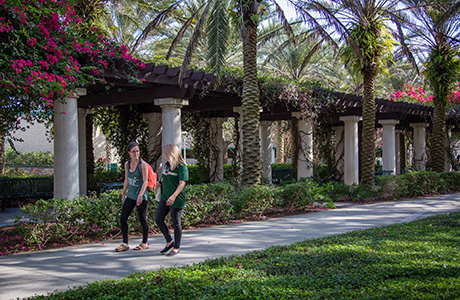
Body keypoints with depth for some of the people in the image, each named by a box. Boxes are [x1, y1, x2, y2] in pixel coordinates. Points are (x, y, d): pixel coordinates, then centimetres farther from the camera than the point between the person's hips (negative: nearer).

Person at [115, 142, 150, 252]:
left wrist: (140, 195, -24)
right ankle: (125, 244, 12)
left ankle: (145, 243, 18)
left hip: (141, 196, -6)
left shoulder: (143, 164, -10)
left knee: (142, 219, 2)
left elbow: (145, 181, -15)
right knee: (123, 218, 1)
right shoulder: (127, 164, 7)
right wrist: (123, 193, 21)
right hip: (130, 195, 6)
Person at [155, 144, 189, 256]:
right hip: (165, 198, 8)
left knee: (175, 223, 0)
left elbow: (182, 183, -21)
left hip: (176, 200, -8)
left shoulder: (181, 167, -13)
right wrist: (160, 182, 7)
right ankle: (169, 241, 23)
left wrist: (173, 196, -32)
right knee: (158, 219, 5)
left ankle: (176, 247, 15)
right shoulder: (167, 165, 13)